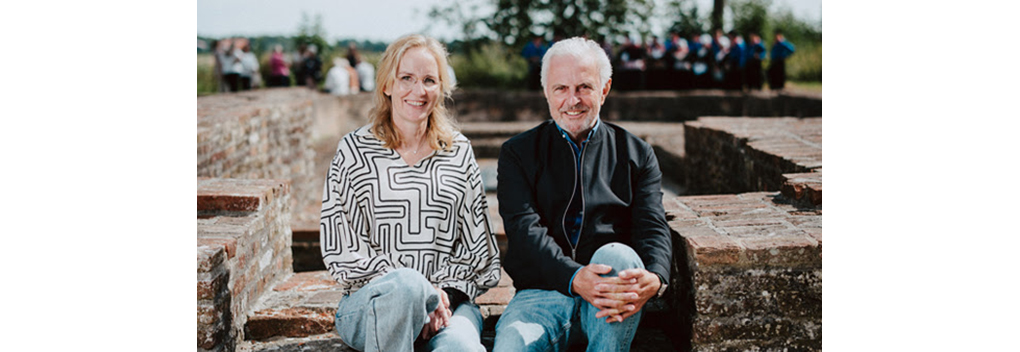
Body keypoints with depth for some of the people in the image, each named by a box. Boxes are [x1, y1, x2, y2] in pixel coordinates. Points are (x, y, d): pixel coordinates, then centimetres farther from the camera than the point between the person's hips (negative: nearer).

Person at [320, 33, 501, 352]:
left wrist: (446, 293, -8)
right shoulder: (354, 150, 4)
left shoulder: (459, 151, 12)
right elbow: (341, 252, -2)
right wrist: (412, 289, -13)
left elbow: (478, 246, 10)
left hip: (448, 299, 1)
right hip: (370, 303, 0)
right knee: (406, 284, -37)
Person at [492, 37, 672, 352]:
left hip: (614, 302, 2)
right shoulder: (517, 154, 11)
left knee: (618, 255, -34)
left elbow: (653, 228, 3)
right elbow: (524, 229, -4)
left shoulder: (637, 154, 15)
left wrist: (654, 279, -23)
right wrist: (575, 279, -25)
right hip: (543, 291, -1)